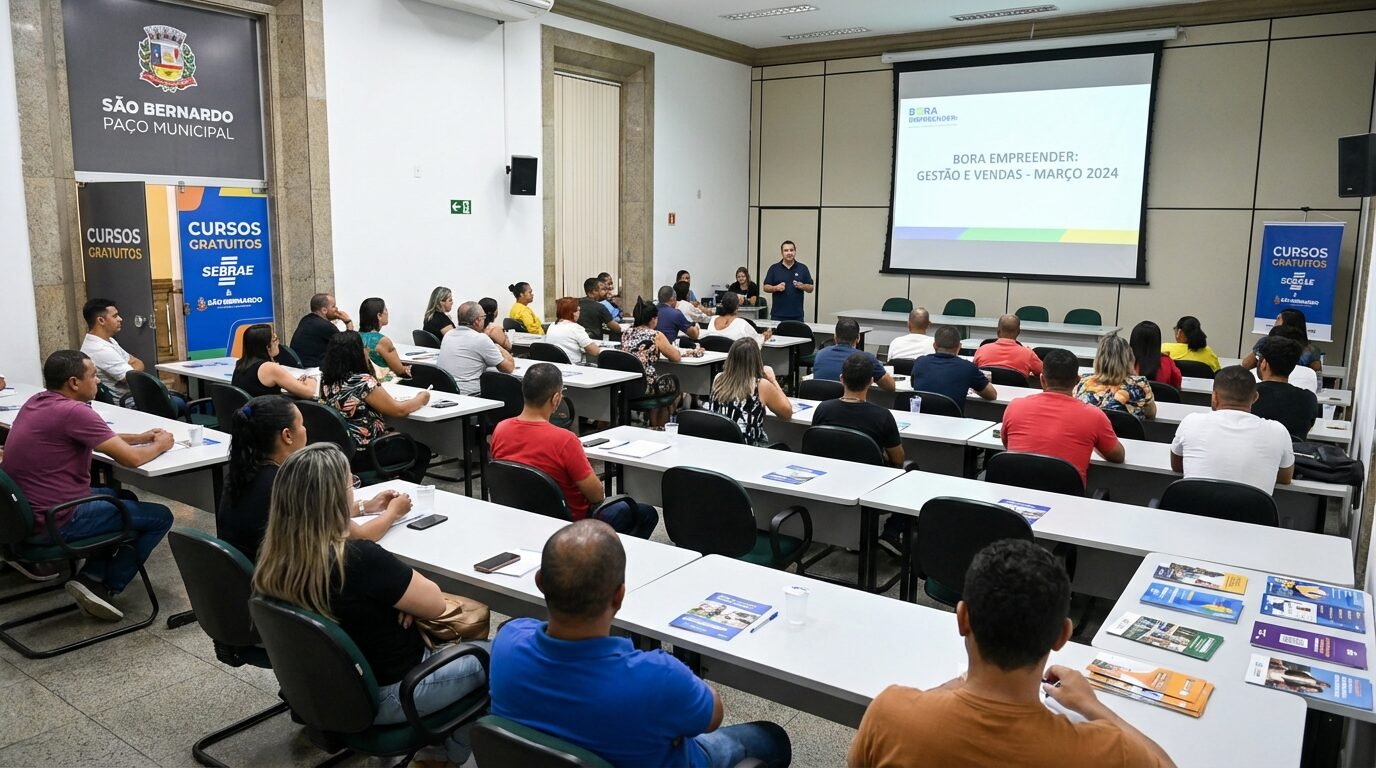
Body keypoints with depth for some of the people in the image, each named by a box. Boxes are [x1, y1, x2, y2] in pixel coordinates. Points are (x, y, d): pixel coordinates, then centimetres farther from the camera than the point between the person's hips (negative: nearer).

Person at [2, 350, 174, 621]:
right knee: (160, 517, 0)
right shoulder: (73, 411, -22)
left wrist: (140, 437, 15)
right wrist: (159, 446, 0)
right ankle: (104, 586, 6)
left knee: (124, 498, 28)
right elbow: (131, 458, -20)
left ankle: (91, 576, 18)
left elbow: (95, 438, 22)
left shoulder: (37, 402, 8)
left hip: (26, 512, 10)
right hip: (54, 520, -10)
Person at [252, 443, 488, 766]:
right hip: (385, 697, -7)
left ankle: (438, 741, 33)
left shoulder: (275, 558, -11)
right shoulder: (359, 559, -35)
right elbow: (436, 605, -19)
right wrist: (402, 586, -2)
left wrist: (394, 594, -9)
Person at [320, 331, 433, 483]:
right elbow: (398, 410, -14)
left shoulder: (326, 380, 0)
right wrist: (421, 398, 2)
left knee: (404, 441, 28)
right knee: (422, 451, 14)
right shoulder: (362, 382, -23)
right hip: (364, 454, -8)